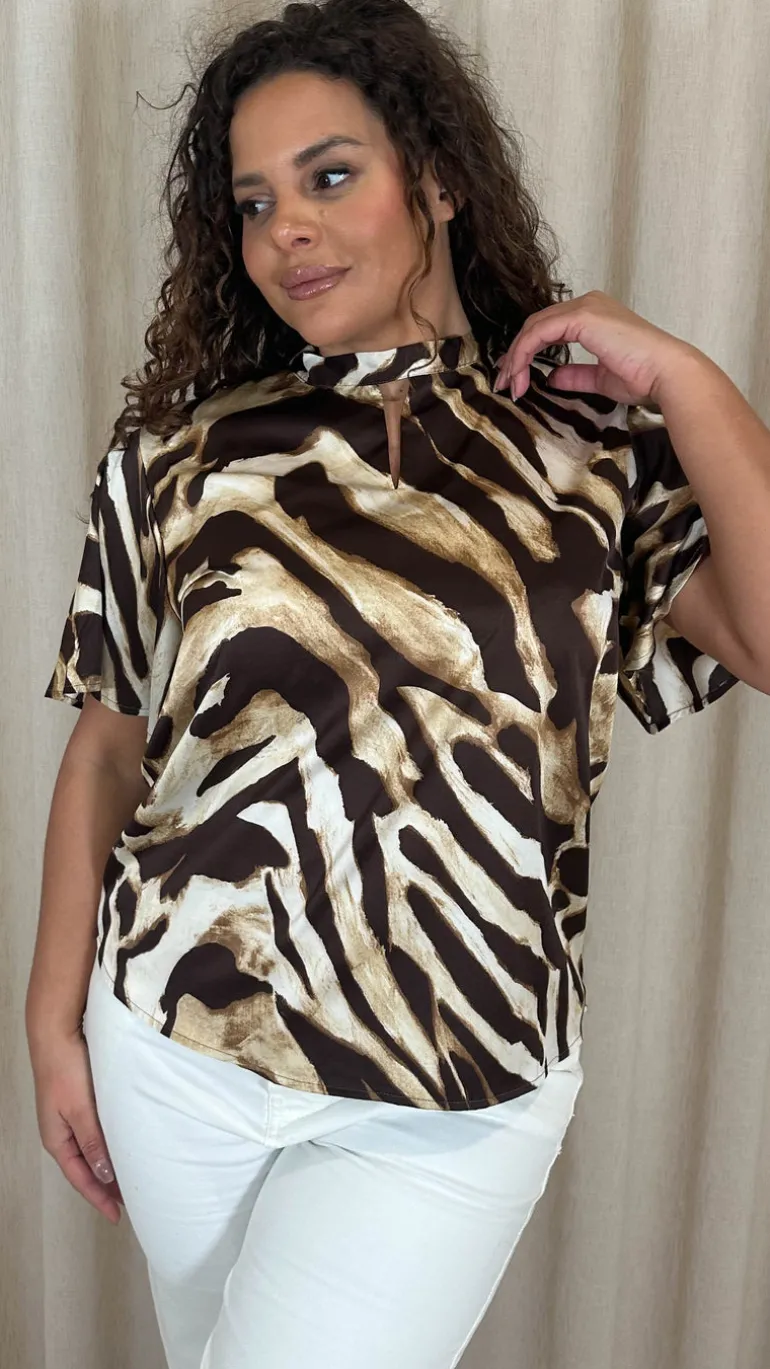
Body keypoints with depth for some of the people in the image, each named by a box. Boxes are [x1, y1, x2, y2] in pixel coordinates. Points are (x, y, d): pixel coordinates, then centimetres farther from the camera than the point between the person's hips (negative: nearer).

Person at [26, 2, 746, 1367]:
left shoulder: (600, 457, -5)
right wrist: (55, 1018, 3)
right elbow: (107, 747, 1)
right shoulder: (177, 454, -2)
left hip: (451, 1107, -2)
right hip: (173, 1051, 3)